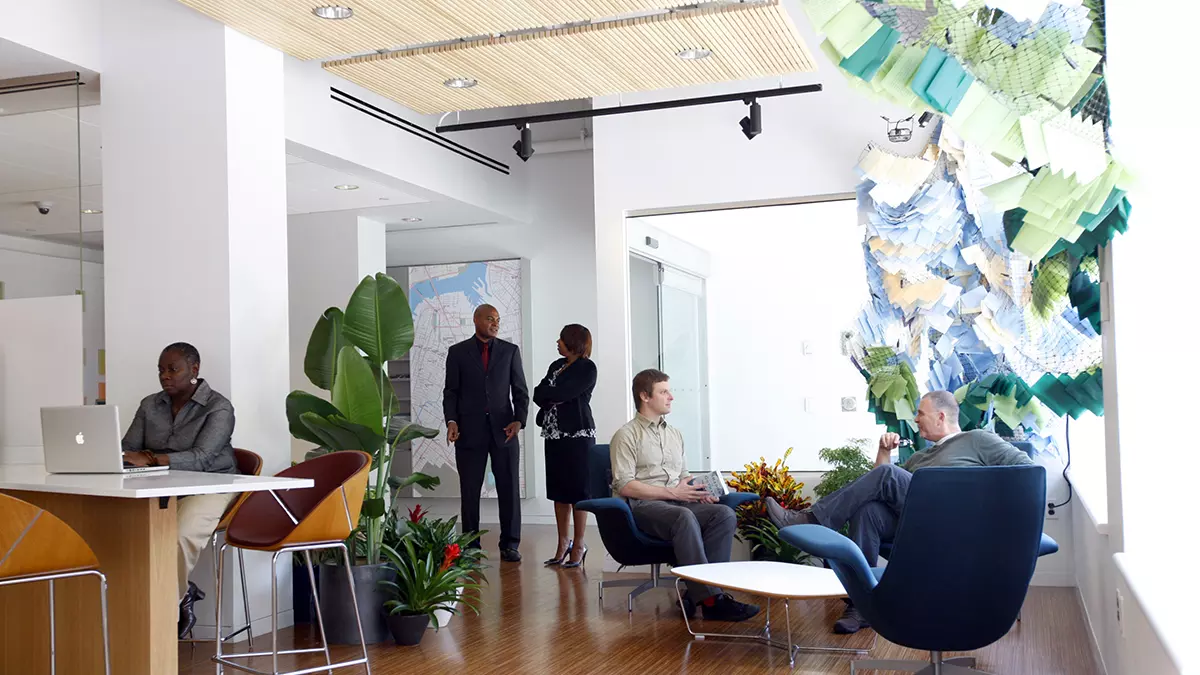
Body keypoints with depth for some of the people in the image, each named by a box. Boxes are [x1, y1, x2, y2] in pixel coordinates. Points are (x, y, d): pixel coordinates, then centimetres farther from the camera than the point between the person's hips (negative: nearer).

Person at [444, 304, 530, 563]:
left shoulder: (510, 351, 8)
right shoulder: (457, 352, 6)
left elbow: (520, 391, 7)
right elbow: (451, 391, 5)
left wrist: (519, 420, -8)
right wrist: (451, 420, -10)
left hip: (503, 429, 1)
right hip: (470, 431, -1)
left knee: (509, 488, 1)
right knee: (470, 491, 4)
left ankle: (509, 544, 10)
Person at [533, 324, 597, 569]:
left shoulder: (587, 368, -7)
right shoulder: (556, 365, 16)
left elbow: (562, 393, -17)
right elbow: (538, 394, 8)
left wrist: (547, 393, -1)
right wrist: (553, 399, -9)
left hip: (578, 434, -7)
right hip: (555, 434, 7)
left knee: (578, 489, -3)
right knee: (559, 489, 9)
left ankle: (578, 545, 4)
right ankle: (562, 543, 16)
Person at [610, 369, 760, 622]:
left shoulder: (675, 434, 25)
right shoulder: (627, 435, 2)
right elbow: (624, 486, -9)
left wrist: (697, 492, 4)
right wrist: (671, 492, -14)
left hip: (677, 502, 7)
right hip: (642, 506, -7)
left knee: (725, 514, -23)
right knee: (685, 517, -38)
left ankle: (698, 592, -28)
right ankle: (710, 599, -39)